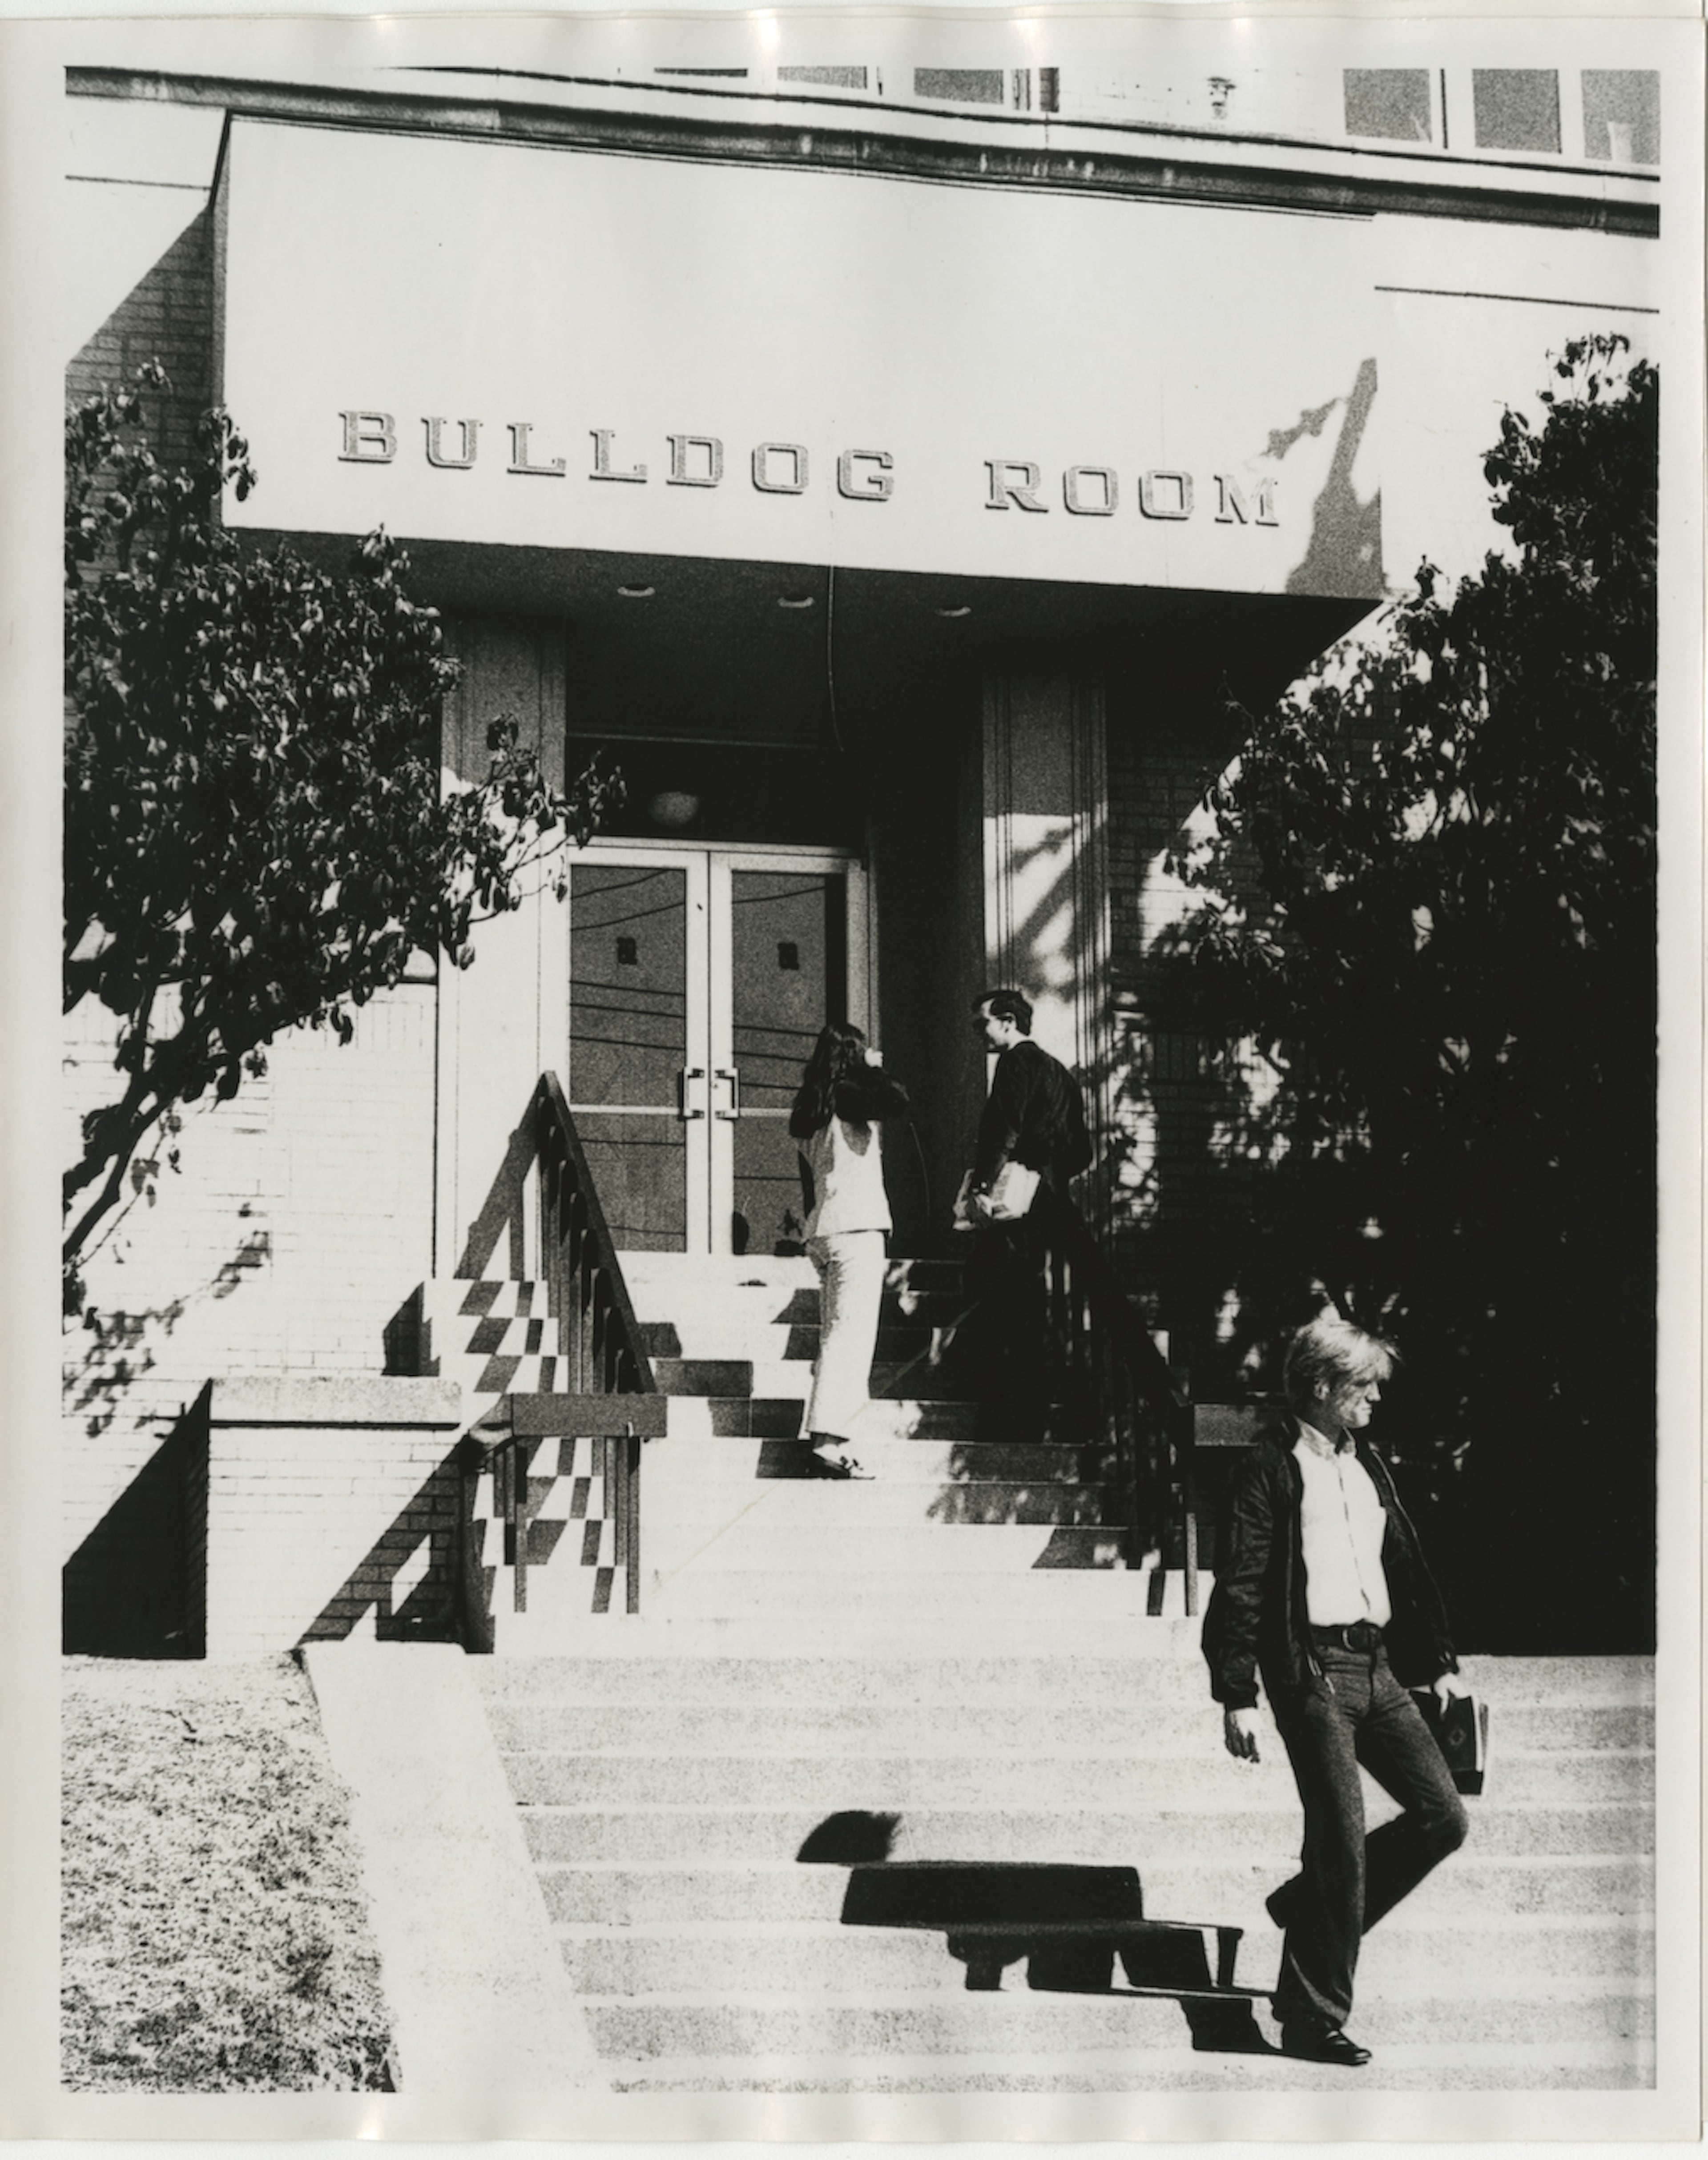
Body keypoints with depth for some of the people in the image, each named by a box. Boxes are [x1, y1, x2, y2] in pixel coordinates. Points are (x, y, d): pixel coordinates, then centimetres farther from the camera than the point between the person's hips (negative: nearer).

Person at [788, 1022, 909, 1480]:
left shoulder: (811, 1106, 17)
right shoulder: (847, 1094, -6)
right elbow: (898, 1101, -22)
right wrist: (876, 1068, -4)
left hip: (821, 1232, 9)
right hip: (855, 1227, -9)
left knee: (834, 1338, 11)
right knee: (851, 1335, -12)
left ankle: (824, 1442, 7)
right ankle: (828, 1440, -20)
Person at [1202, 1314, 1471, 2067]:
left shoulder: (1367, 1465, 15)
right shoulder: (1273, 1467, -8)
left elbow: (1406, 1567, 21)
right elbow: (1240, 1586, -12)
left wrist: (1439, 1663, 17)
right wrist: (1236, 1697, -16)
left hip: (1377, 1666, 8)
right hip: (1312, 1669, -8)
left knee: (1444, 1814, 3)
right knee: (1341, 1842, -7)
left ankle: (1311, 1910, 20)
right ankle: (1314, 2020, 5)